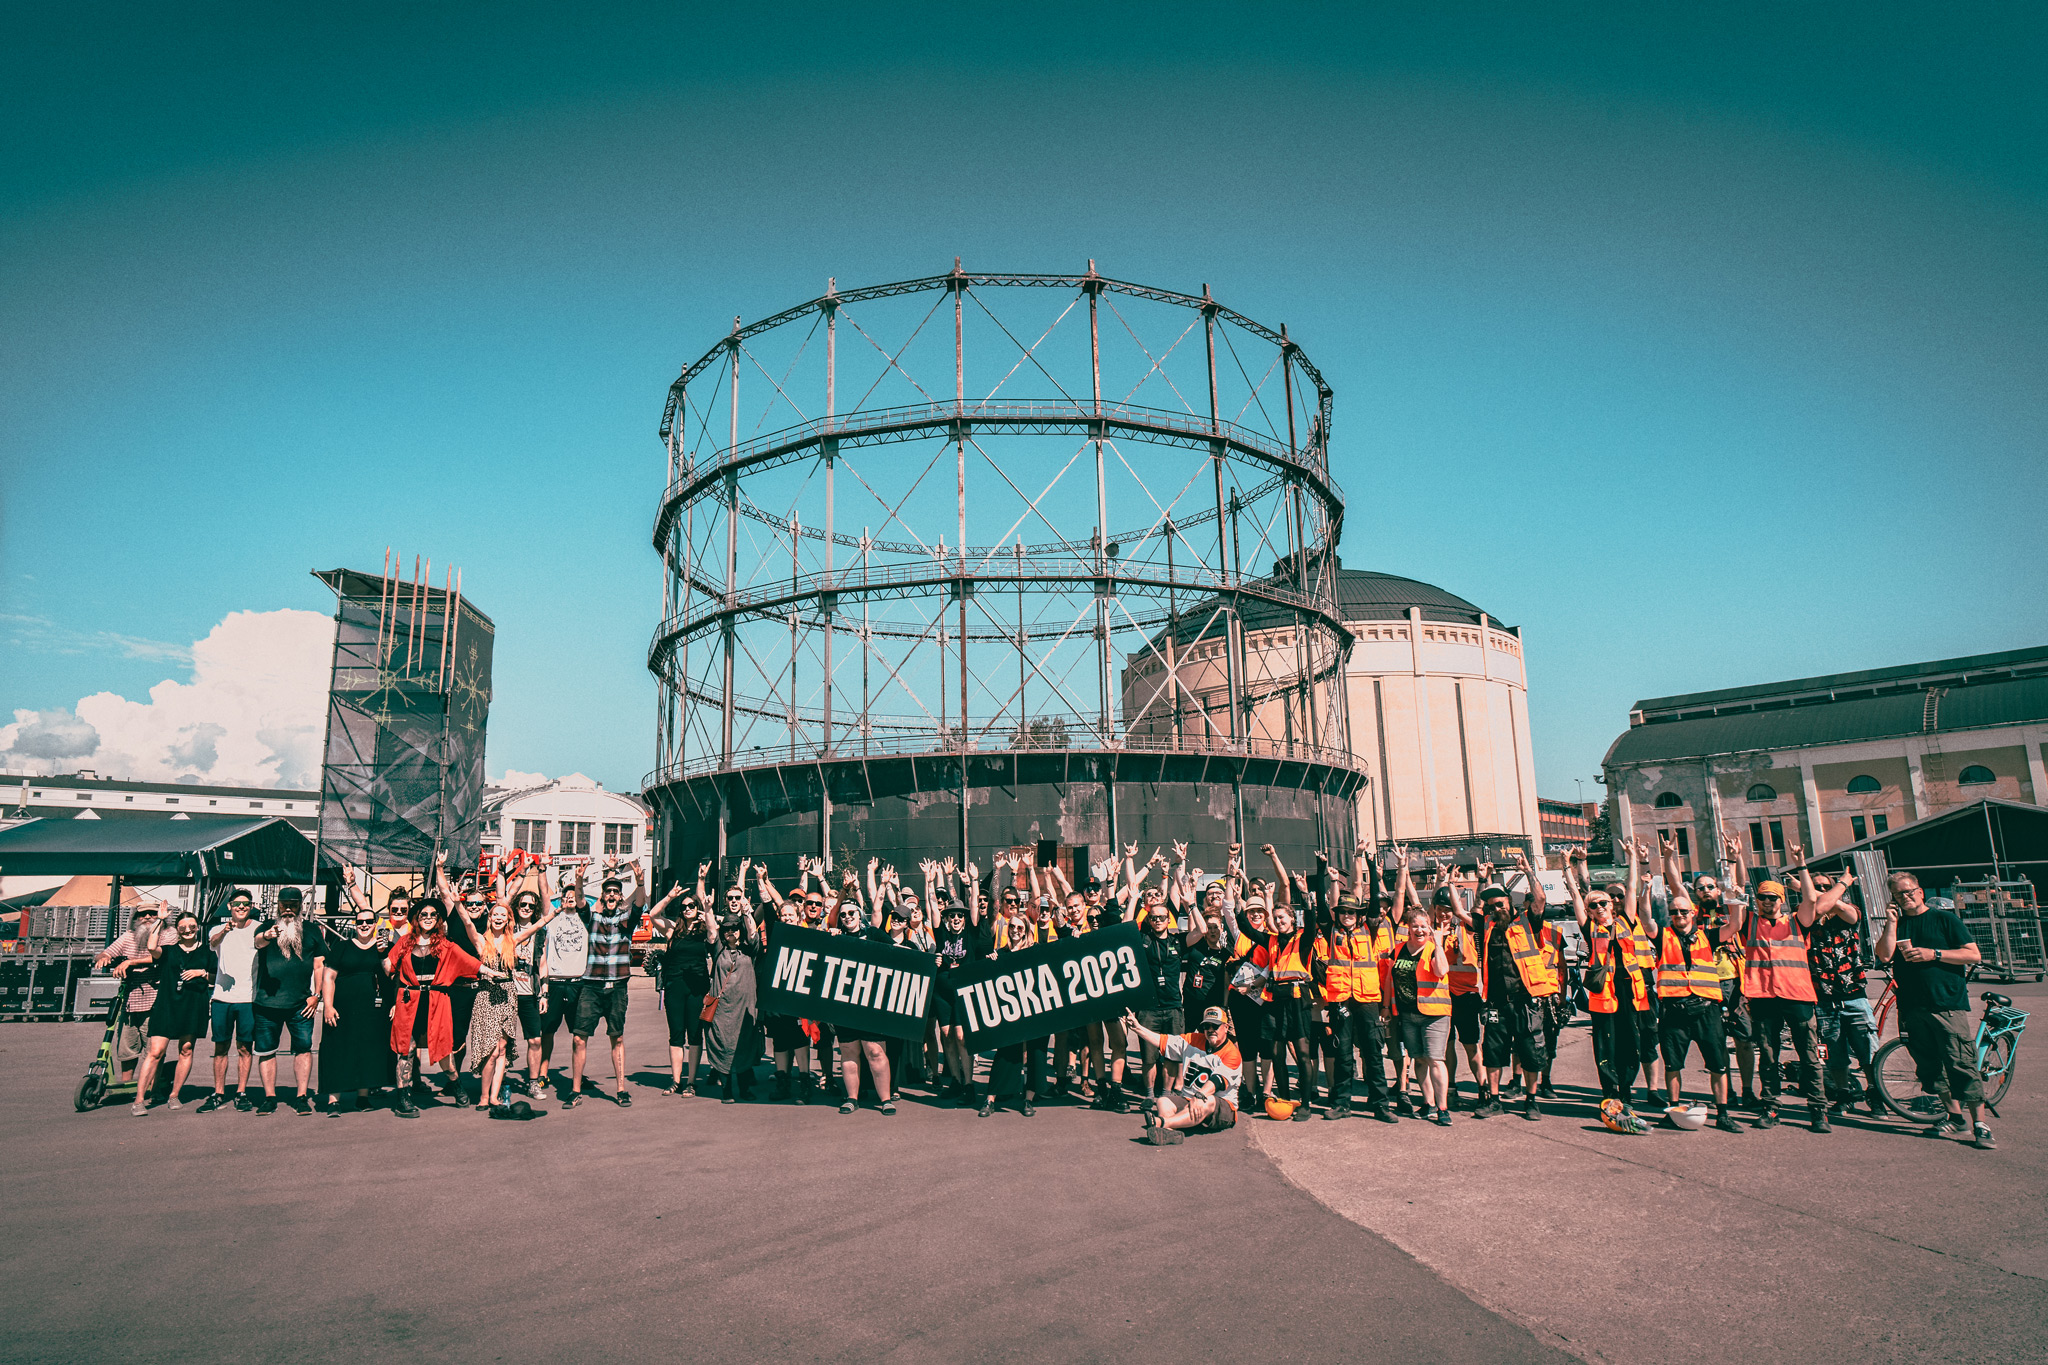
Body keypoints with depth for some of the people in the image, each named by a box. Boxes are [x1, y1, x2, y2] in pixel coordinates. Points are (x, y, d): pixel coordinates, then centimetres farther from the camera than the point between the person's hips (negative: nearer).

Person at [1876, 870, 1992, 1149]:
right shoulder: (1896, 924, 14)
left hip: (1948, 1004, -4)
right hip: (1912, 1008, 4)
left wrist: (1933, 954, -11)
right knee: (1929, 1065, 8)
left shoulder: (1946, 919, 5)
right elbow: (1884, 956, -2)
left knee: (1962, 1065, -9)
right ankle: (1953, 1114, 21)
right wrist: (1891, 922, -3)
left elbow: (1974, 955, -1)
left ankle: (1979, 1125, -3)